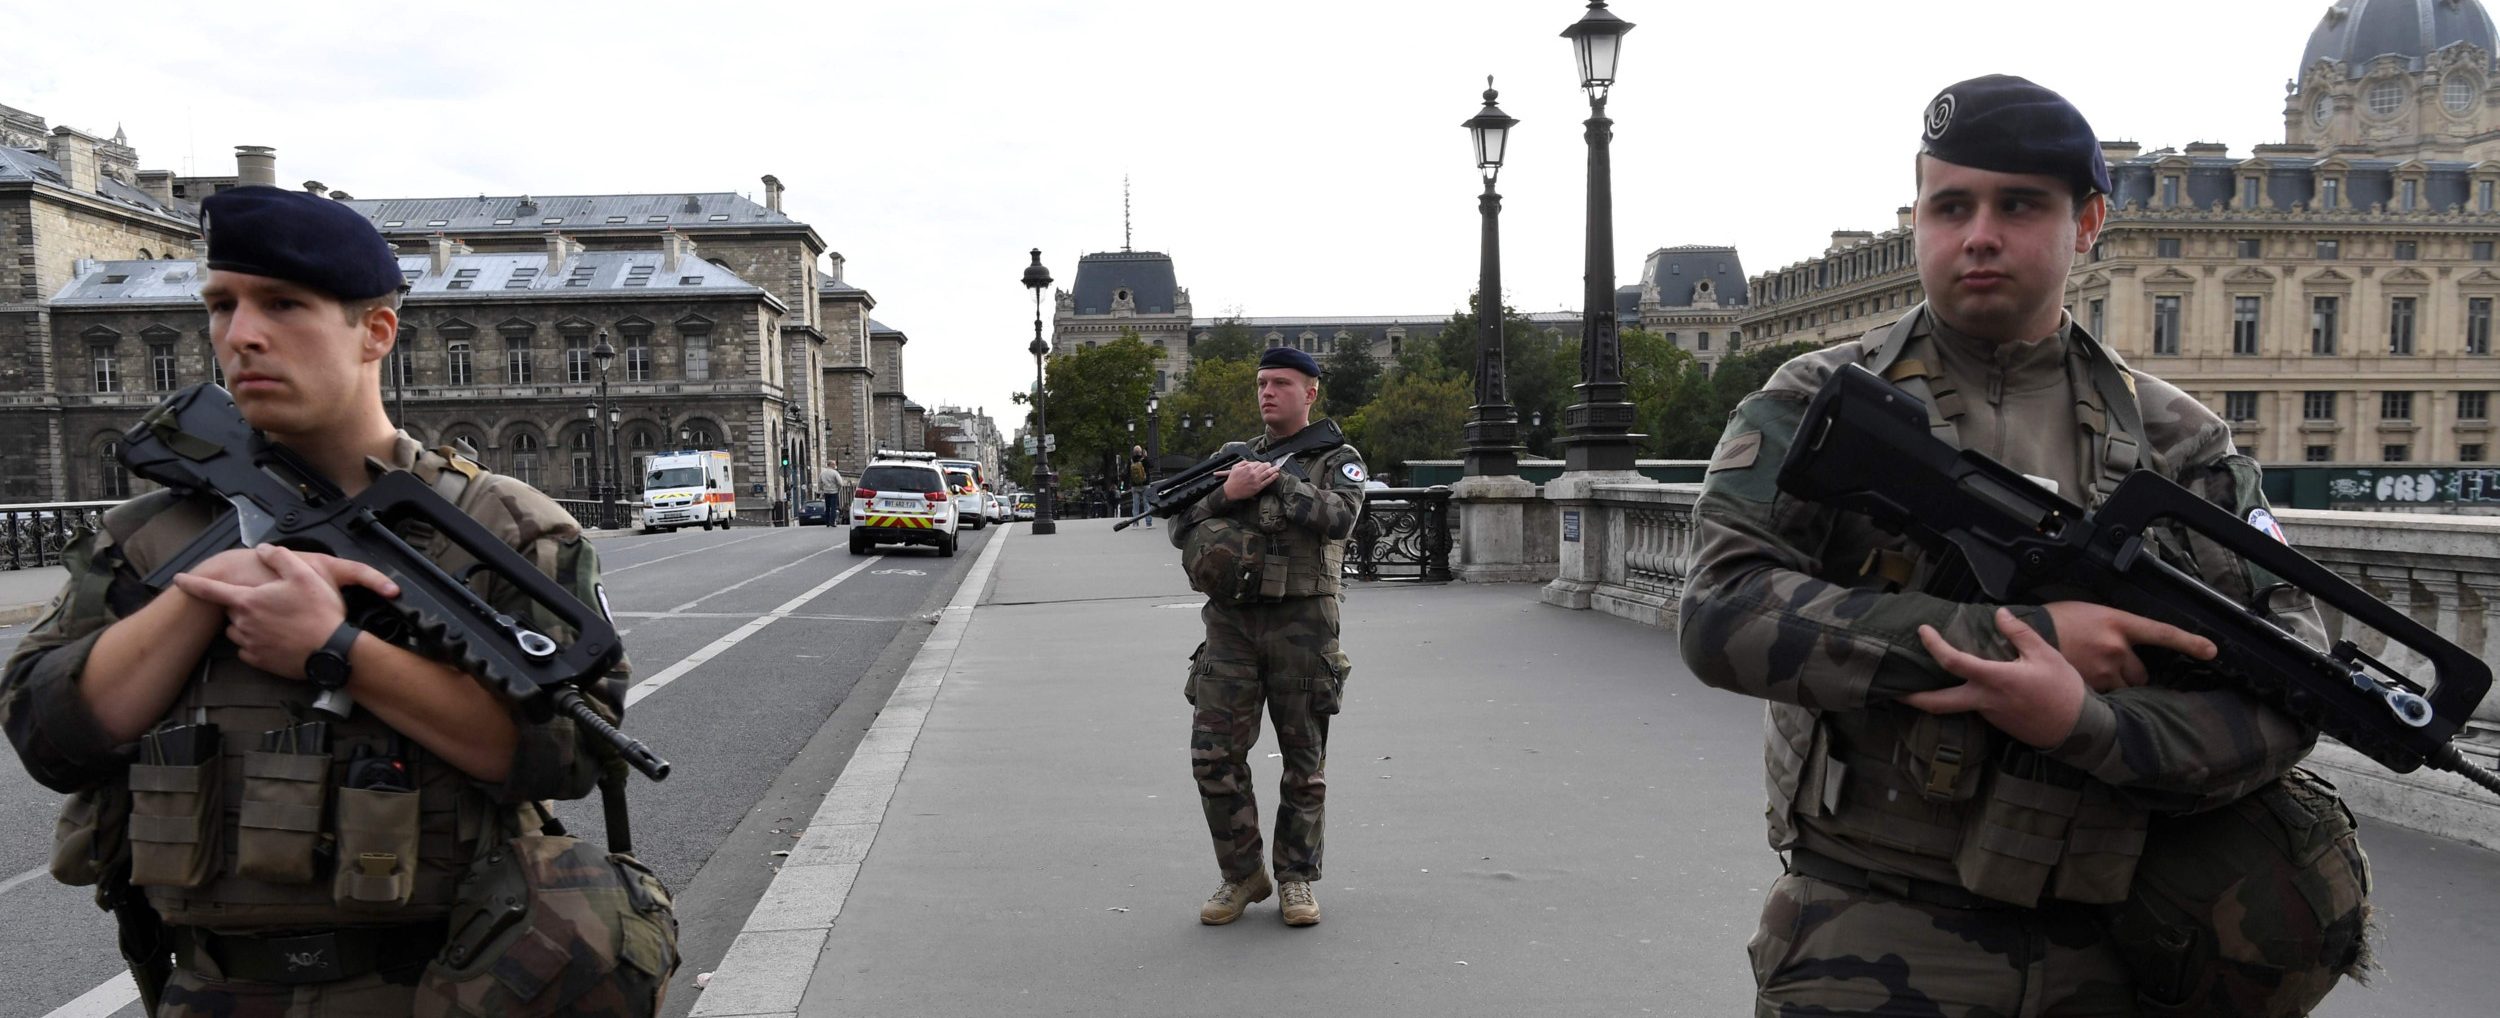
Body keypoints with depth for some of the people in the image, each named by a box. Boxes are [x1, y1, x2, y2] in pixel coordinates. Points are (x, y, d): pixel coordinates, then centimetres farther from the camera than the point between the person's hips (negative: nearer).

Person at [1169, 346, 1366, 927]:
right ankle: (1242, 875, 12)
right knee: (1213, 753, -3)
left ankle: (1297, 877, 19)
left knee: (1304, 760, 5)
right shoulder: (1235, 458, 17)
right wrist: (1226, 493, -7)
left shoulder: (1339, 459, 6)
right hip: (1233, 621, 3)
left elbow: (1339, 516, -15)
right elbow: (1182, 531, 10)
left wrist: (1276, 479, -12)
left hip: (1302, 623, -3)